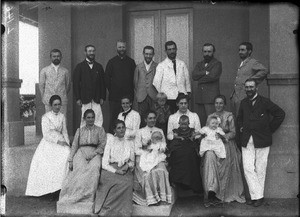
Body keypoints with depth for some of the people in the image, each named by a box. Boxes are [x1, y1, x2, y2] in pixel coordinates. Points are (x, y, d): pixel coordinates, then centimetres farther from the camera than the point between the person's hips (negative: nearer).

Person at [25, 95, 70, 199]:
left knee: (68, 155, -22)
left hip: (61, 142, 4)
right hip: (49, 143, -4)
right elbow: (46, 135, -6)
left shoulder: (62, 116, 12)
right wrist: (58, 141, -13)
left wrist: (67, 143, 1)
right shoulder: (45, 117, -2)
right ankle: (53, 190, -16)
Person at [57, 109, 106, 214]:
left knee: (93, 168, -33)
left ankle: (88, 198, -32)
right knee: (80, 169, -30)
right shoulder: (79, 130, 21)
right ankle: (77, 196, -27)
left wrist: (92, 154, -12)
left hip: (95, 153, -2)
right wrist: (70, 160, 1)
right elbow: (74, 146, 14)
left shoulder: (100, 130, 14)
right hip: (81, 153, 2)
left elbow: (102, 145, 4)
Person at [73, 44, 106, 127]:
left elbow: (102, 83, 11)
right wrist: (77, 98, -5)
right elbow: (75, 83, 1)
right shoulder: (80, 67, 5)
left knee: (99, 120, -5)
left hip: (97, 99, 2)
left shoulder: (99, 67, 13)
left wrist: (102, 97, 3)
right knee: (84, 120, 1)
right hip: (85, 99, -2)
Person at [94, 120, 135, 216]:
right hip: (110, 170, -2)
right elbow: (104, 163, 0)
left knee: (127, 182, -31)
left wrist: (128, 165, -2)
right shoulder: (110, 140, 9)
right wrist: (115, 171, -14)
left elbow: (132, 161, 22)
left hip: (125, 171, 2)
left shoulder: (130, 143, 19)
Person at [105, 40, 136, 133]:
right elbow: (107, 78, 7)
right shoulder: (111, 62, 7)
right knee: (113, 118, 0)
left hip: (128, 95, 1)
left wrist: (131, 92, 2)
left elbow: (134, 78, 9)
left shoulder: (131, 62, 9)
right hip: (114, 96, -1)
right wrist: (111, 90, 2)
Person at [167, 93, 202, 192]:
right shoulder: (172, 117, 18)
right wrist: (176, 136, -8)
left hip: (190, 143, 0)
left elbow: (199, 133, 12)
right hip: (176, 144, 0)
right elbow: (169, 135, 13)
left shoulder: (194, 116, 18)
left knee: (189, 152, -35)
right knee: (178, 152, -35)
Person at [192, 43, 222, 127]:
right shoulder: (199, 64, 20)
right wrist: (205, 72, -9)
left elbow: (212, 76, -14)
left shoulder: (217, 64, 4)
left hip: (211, 97, -5)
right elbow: (194, 75, 2)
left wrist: (200, 79, -1)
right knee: (200, 121, 5)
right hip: (199, 97, 5)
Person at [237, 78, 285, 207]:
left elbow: (280, 114, 1)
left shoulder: (264, 102, -2)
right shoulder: (243, 103, 12)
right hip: (247, 141, 4)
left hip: (262, 140, -3)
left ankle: (259, 197, 15)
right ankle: (256, 196, 4)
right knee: (248, 169, -5)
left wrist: (270, 129, 0)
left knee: (260, 170, 4)